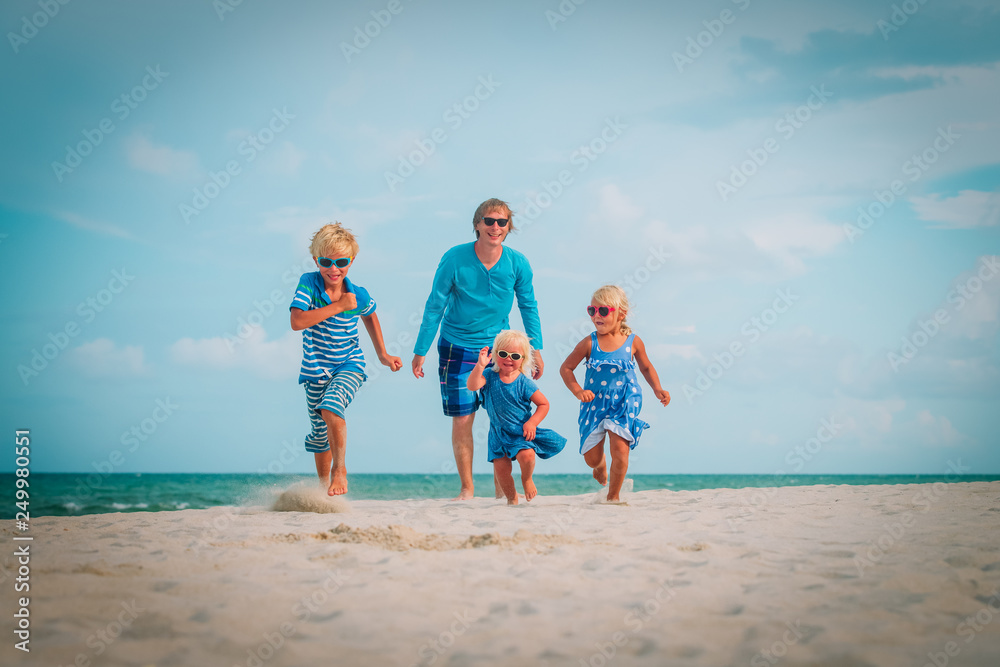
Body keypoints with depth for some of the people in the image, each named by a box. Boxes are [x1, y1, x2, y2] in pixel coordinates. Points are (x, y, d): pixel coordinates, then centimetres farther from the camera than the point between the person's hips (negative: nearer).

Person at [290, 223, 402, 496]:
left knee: (330, 407, -31)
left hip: (349, 365, -1)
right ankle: (324, 486, 33)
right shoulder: (308, 283, -15)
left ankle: (340, 470, -16)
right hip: (316, 369, 1)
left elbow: (370, 317, 14)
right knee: (320, 433, 12)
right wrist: (338, 306, -28)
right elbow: (297, 321, -28)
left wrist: (383, 354, 15)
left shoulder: (358, 295, -10)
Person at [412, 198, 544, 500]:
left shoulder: (517, 263, -8)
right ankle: (467, 489, 12)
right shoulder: (454, 259, -14)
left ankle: (501, 489, 14)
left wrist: (536, 349, 6)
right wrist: (420, 351, -3)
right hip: (458, 348, -1)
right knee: (462, 419, -2)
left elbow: (528, 307, 7)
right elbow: (435, 306, -6)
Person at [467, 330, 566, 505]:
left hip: (521, 430, -2)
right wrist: (480, 365, -39)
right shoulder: (490, 376, -8)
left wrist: (532, 422, -18)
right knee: (500, 466, -5)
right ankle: (511, 498, 21)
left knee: (526, 455, -26)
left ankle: (526, 479, 10)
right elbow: (472, 385, -26)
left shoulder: (524, 383, -12)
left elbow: (544, 404, -5)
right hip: (499, 432, 2)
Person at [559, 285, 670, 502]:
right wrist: (578, 391, -15)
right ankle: (600, 466, 44)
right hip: (595, 403, 1)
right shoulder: (589, 343, -8)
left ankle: (613, 496, 8)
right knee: (591, 457, 3)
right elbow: (565, 368, 0)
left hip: (624, 403, -1)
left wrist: (657, 389, -3)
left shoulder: (633, 342, -5)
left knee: (620, 450, -14)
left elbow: (646, 367, 12)